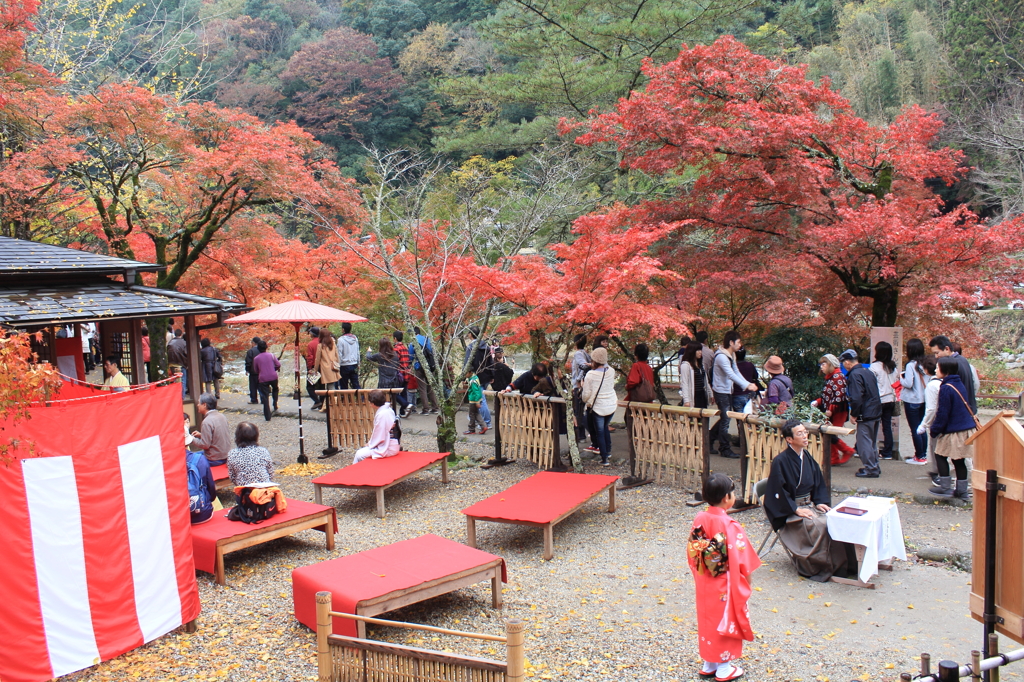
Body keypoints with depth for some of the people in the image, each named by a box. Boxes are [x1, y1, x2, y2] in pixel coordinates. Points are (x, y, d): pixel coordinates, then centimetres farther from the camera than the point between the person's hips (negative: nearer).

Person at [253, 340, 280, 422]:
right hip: (273, 377, 1)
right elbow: (278, 365, 1)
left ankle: (267, 416, 0)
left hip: (263, 379, -1)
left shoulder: (256, 358, 0)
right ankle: (275, 404, 15)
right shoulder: (271, 355, -1)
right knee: (275, 389, 32)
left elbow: (255, 370, 10)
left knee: (265, 397, 3)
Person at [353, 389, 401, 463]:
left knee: (359, 454, -8)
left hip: (388, 449, -10)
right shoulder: (388, 410, 6)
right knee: (361, 451, 17)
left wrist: (370, 444, -2)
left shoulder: (381, 414, -22)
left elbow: (380, 437, -19)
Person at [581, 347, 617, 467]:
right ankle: (608, 452, 31)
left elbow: (586, 393, -10)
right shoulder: (611, 371, -7)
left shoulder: (590, 375, -17)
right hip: (612, 405, 4)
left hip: (598, 407, -4)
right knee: (605, 427, 26)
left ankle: (605, 459, 6)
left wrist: (585, 401, 12)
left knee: (600, 432, 6)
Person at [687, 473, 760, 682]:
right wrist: (747, 578, 0)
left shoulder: (699, 520, -7)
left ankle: (708, 665, 30)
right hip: (725, 585, -5)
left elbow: (691, 552, 2)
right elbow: (741, 559, -17)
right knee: (725, 621, 10)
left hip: (704, 584, 5)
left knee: (708, 620, 18)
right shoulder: (729, 525, -24)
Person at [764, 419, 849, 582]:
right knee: (818, 525, -29)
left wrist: (820, 501, 0)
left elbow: (818, 483, 16)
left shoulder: (807, 457, 8)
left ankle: (837, 563, -6)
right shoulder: (780, 461, -14)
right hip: (789, 510, -7)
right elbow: (778, 492, -15)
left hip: (809, 505, 7)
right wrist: (796, 509, -20)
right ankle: (816, 567, -13)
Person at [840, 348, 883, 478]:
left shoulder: (854, 375, -16)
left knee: (864, 441, -1)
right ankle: (874, 466, 25)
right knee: (872, 441, 18)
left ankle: (870, 469, 1)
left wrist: (853, 414, -13)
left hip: (865, 414, -9)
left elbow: (856, 397, -23)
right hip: (876, 412, 9)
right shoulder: (868, 372, 13)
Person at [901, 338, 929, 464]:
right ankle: (923, 455, 20)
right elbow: (928, 382, 6)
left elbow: (909, 384, -19)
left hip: (912, 401, -7)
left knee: (915, 430, 1)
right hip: (923, 399, 7)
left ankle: (920, 457, 5)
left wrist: (901, 379, -1)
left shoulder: (910, 365, -16)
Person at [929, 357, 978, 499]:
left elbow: (942, 413, -17)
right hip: (967, 428, 8)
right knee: (959, 460, 12)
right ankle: (962, 490, 16)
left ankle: (945, 487, 3)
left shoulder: (946, 388, -18)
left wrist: (934, 430, -6)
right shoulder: (960, 384, 10)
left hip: (953, 431, -8)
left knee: (940, 455, 5)